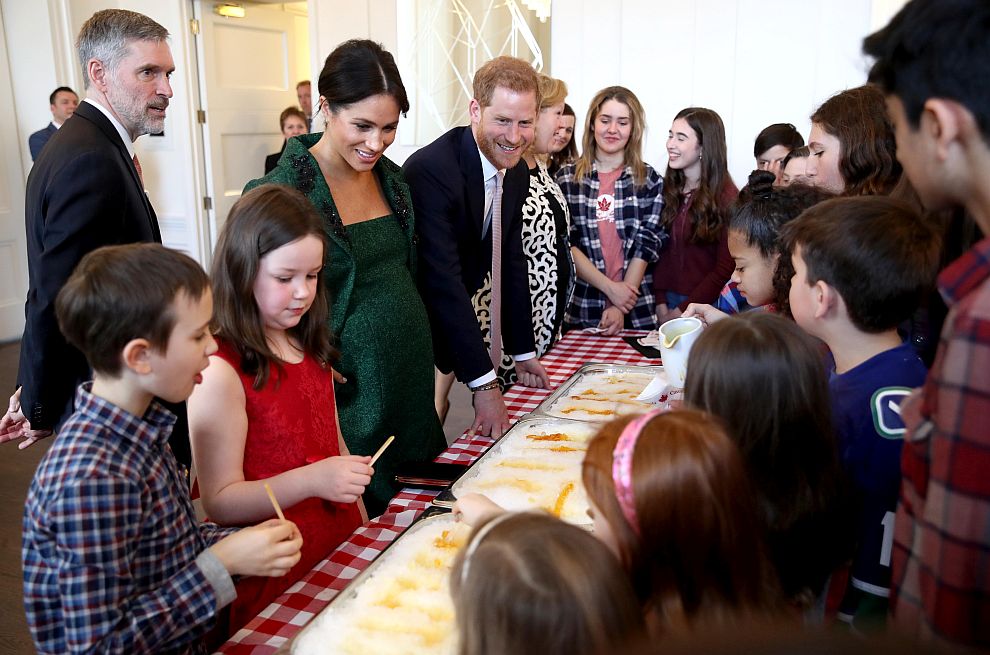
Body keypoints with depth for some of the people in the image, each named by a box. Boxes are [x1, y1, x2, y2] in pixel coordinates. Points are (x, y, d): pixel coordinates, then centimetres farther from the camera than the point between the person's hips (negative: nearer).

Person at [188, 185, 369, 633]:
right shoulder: (218, 370, -20)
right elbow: (219, 502, -19)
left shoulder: (309, 345, 3)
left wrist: (363, 524, 14)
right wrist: (312, 480, -32)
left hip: (340, 545, 7)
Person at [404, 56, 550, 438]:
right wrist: (484, 383, -31)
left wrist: (523, 352, 7)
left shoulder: (517, 173, -2)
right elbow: (443, 281, -31)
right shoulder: (431, 170, -27)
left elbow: (511, 263, 6)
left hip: (455, 320, 7)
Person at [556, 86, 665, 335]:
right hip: (580, 310, 0)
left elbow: (646, 245, -3)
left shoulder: (649, 180, 3)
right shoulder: (566, 178, 2)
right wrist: (610, 287, -13)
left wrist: (621, 308, -12)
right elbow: (565, 243, -4)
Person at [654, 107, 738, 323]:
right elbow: (660, 251, 1)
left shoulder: (727, 198, -10)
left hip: (706, 304, -4)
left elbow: (726, 268, -12)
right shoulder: (667, 189, 3)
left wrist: (681, 311, -12)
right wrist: (661, 304, -9)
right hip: (668, 299, 4)